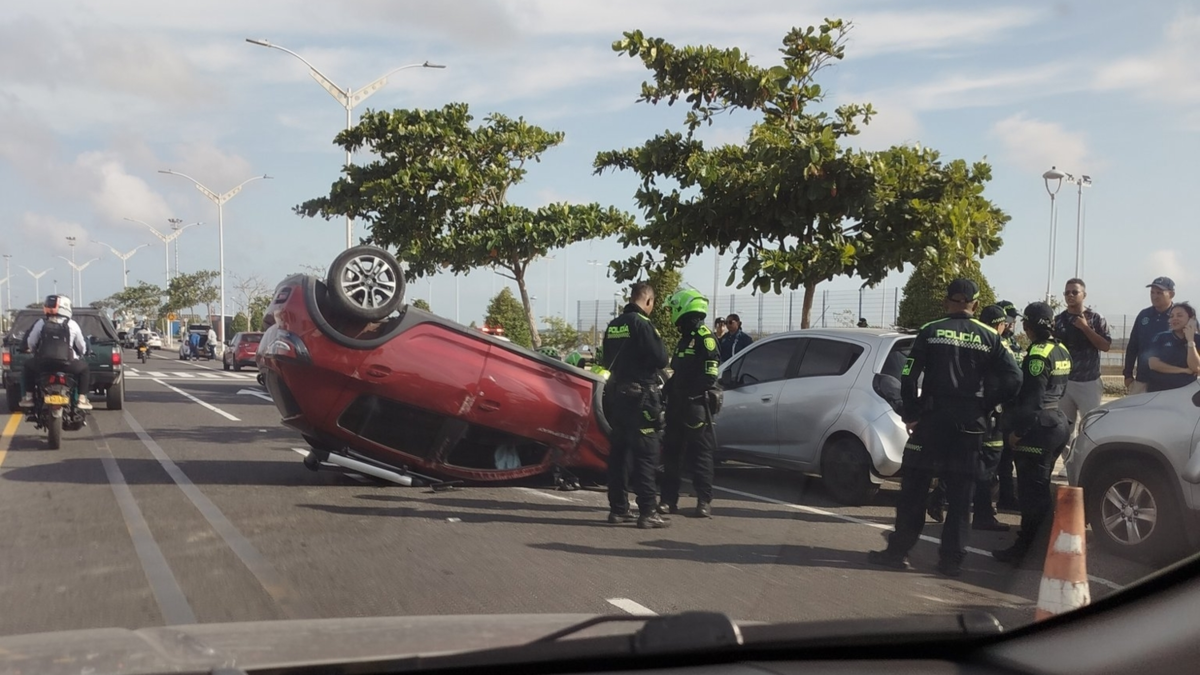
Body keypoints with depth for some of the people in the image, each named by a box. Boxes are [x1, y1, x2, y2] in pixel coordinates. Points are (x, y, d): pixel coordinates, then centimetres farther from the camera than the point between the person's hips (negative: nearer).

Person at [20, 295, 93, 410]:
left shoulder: (41, 323, 6)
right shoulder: (72, 324, 4)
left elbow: (31, 342, 12)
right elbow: (82, 347, 12)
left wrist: (36, 352, 33)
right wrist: (80, 354, 35)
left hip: (43, 363, 1)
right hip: (67, 364, -1)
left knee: (28, 366, 32)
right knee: (84, 369, 26)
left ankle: (28, 397, 25)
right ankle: (82, 399, 14)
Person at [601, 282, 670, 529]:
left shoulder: (613, 326, 11)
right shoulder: (642, 324, -14)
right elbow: (660, 359, -13)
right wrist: (658, 341, 5)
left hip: (616, 395, 8)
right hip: (640, 396, -8)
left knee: (619, 453, 12)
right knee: (646, 456, -5)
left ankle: (618, 509, 16)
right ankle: (648, 512, -6)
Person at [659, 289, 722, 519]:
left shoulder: (704, 337, -11)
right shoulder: (685, 338, 20)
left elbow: (708, 375, -19)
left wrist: (693, 397, -22)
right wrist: (669, 392, 20)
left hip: (696, 404, -10)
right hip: (678, 405, 10)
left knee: (699, 454, -5)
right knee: (671, 452, 10)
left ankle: (704, 502, 0)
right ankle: (669, 500, 15)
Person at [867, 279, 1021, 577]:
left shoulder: (931, 332, -2)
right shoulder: (988, 337, 3)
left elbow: (908, 376, -8)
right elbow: (1013, 379, -5)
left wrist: (911, 414, 1)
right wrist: (984, 407, 5)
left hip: (931, 421, -2)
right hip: (969, 426, 2)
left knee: (914, 490, 4)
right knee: (960, 496, 8)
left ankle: (898, 551, 6)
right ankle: (952, 559, 9)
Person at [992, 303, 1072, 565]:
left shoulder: (1038, 354, -17)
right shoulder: (1061, 351, 11)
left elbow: (1031, 398, -20)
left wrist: (1017, 431, -16)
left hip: (1038, 427, -9)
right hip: (1056, 422, 9)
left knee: (1031, 491, -6)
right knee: (1039, 488, 18)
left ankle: (1024, 548, -3)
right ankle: (1042, 539, 25)